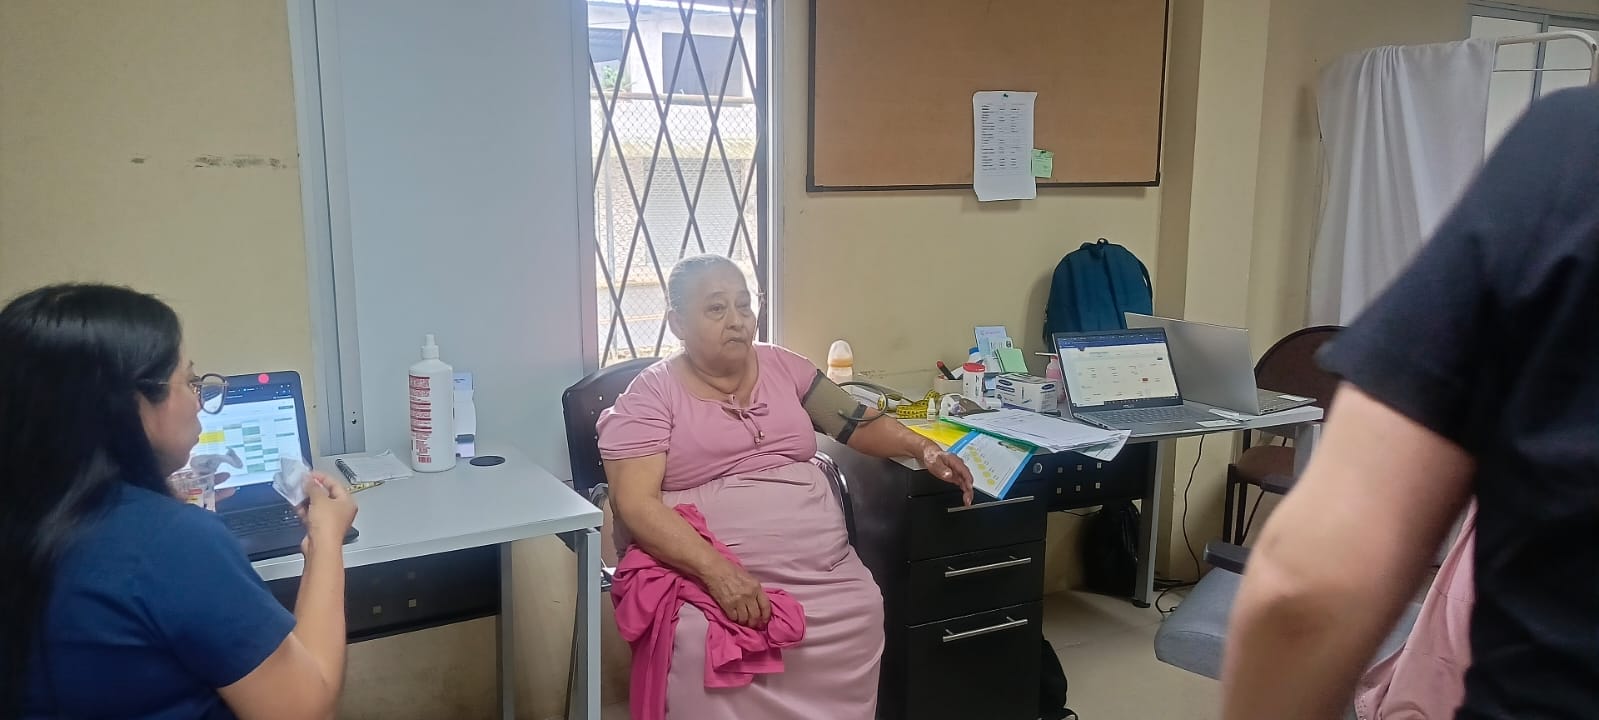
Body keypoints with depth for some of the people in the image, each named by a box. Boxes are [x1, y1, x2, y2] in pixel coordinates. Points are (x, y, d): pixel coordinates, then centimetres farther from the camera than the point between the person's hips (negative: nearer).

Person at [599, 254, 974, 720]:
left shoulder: (784, 367, 14)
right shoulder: (652, 394, -1)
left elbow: (861, 424, 18)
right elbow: (635, 504, -11)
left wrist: (924, 449, -1)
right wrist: (718, 569, -24)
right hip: (717, 581, -4)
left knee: (862, 613, -20)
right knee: (706, 643, -31)